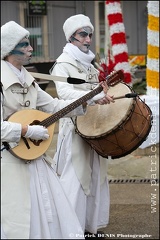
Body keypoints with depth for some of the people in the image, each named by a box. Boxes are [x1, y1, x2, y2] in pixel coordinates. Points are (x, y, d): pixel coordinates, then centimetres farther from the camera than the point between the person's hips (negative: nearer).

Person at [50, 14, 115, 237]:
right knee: (75, 181, -7)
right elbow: (65, 92, -28)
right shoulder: (62, 64, -10)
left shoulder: (89, 63, 14)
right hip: (75, 129, -8)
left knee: (95, 177, 11)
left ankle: (89, 226, 21)